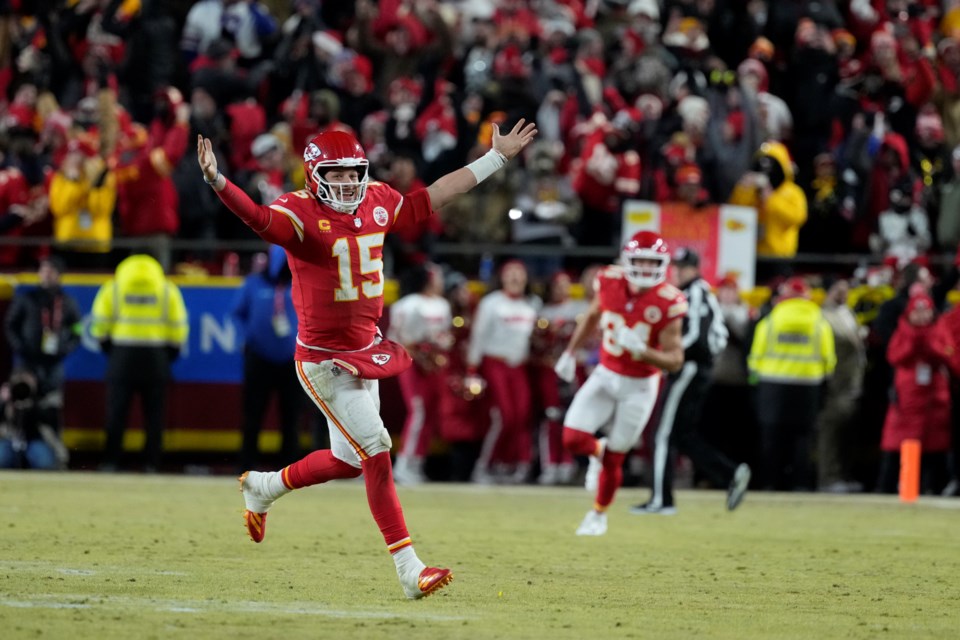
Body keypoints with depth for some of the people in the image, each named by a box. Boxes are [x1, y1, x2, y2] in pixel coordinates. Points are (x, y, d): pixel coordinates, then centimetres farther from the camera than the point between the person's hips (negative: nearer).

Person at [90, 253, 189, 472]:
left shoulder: (113, 287, 5)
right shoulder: (168, 290, 6)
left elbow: (100, 324, 2)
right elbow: (178, 329, 3)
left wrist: (107, 348, 16)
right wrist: (171, 354, 15)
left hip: (122, 354, 0)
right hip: (156, 357, 0)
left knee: (116, 413, 5)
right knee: (154, 415, 6)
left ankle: (110, 462, 1)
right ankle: (151, 464, 2)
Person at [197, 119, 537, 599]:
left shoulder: (377, 203, 3)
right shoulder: (301, 213, -17)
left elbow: (432, 197, 16)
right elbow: (258, 218, -36)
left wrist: (497, 158, 21)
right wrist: (217, 182, -56)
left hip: (364, 355, 8)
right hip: (323, 358, -8)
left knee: (349, 460, 17)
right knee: (376, 452, -10)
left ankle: (263, 488, 42)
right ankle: (409, 569, -7)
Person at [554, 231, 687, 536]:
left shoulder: (667, 304, -22)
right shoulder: (609, 283, -11)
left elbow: (675, 360, -19)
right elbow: (592, 318, 12)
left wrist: (639, 349, -35)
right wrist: (570, 353, 14)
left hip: (640, 385, -3)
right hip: (606, 375, 3)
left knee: (614, 457, 4)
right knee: (573, 438, -12)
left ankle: (599, 514, 29)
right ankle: (597, 451, 25)